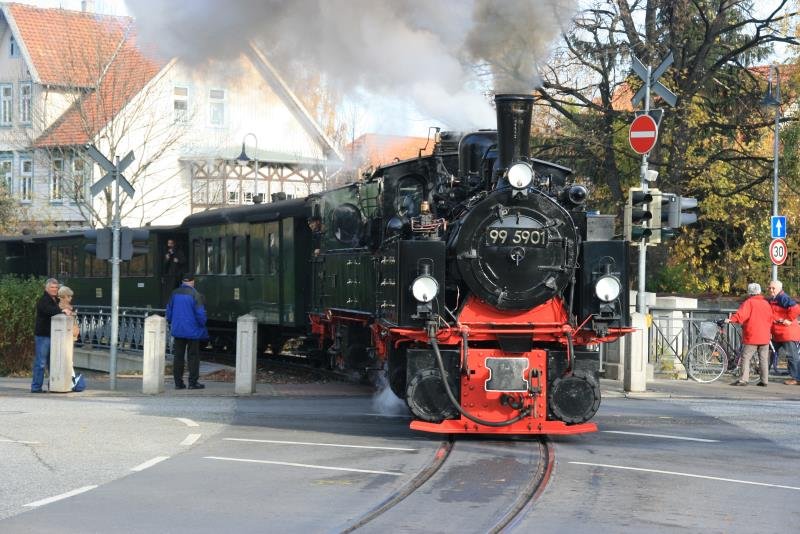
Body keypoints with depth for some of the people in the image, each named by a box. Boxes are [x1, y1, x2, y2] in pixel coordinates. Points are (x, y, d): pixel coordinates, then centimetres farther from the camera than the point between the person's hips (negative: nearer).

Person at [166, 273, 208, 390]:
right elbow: (200, 313, -14)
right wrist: (202, 325, 2)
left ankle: (178, 382, 9)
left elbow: (169, 311, 10)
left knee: (178, 356, 9)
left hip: (177, 330, 5)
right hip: (192, 331, -4)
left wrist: (171, 323, 22)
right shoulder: (195, 295, -13)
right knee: (193, 356, 3)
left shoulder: (174, 294, 3)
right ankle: (193, 382, 3)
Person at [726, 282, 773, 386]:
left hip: (752, 336, -5)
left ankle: (743, 380, -11)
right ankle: (764, 381, 8)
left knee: (746, 357, -3)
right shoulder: (766, 303, 11)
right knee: (764, 359, 9)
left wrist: (731, 319, -25)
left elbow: (741, 315, -21)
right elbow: (770, 320, 16)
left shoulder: (749, 302, -7)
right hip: (764, 337, 5)